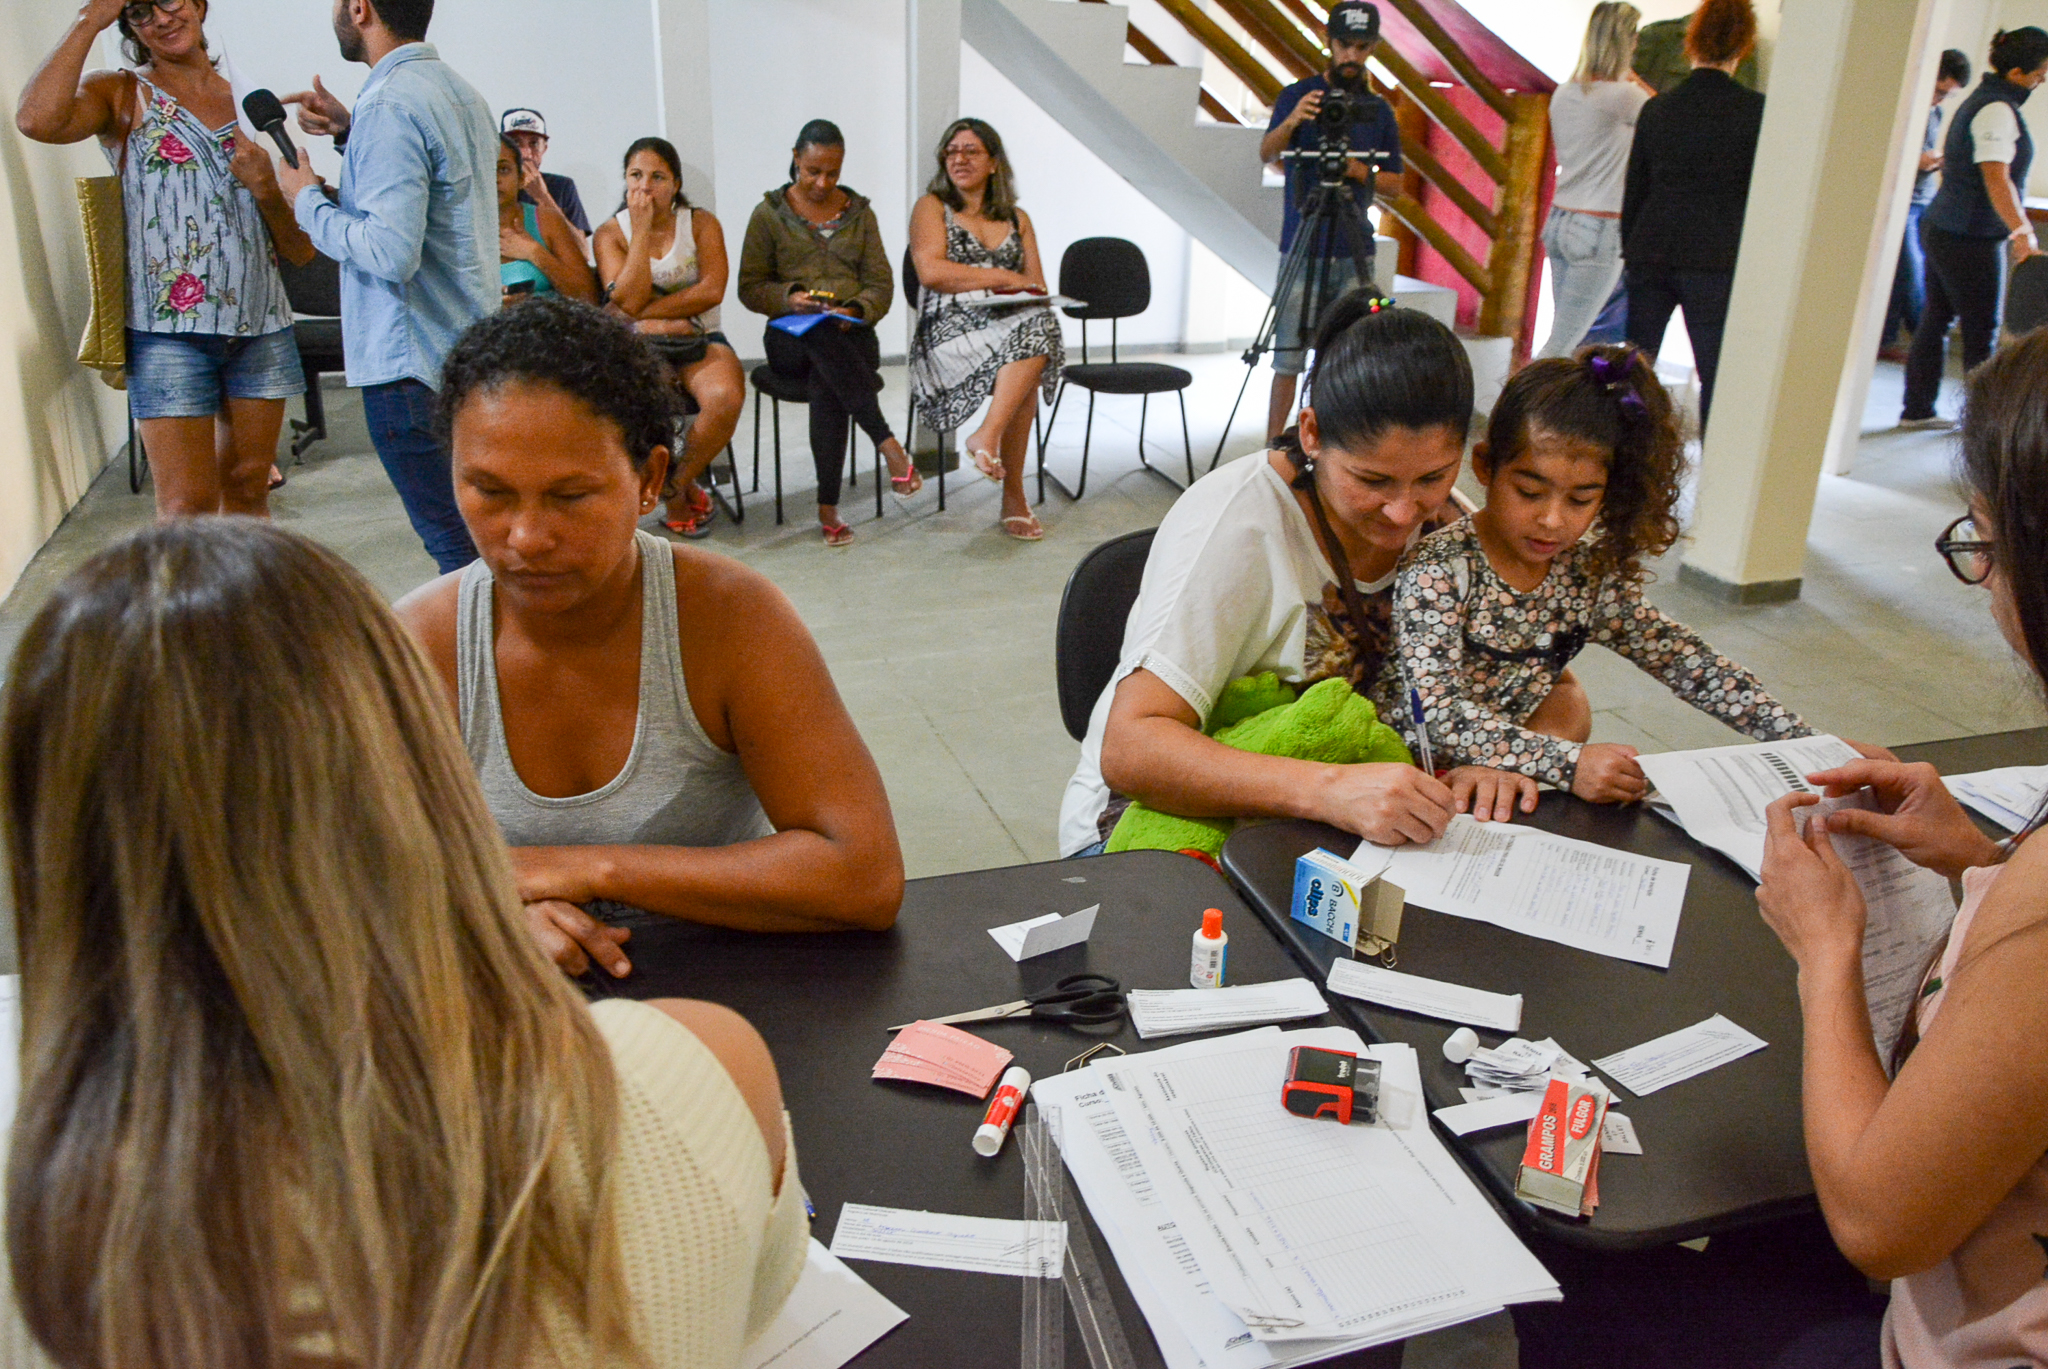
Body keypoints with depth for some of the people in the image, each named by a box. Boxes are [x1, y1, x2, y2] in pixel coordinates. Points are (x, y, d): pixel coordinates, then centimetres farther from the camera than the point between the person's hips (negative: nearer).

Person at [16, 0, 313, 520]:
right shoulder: (123, 96, 3)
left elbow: (301, 252, 11)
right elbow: (37, 120, -22)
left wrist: (267, 190, -9)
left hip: (261, 329, 4)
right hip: (170, 334, -3)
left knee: (247, 488, 10)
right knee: (188, 508, -7)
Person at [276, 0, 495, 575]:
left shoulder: (389, 106, -18)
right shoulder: (458, 90, 12)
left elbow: (393, 250, -26)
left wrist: (308, 200, -11)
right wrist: (351, 134, 16)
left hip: (411, 361, -10)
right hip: (471, 348, 10)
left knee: (456, 541, -3)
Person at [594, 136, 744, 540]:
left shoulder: (701, 223, 6)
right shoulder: (611, 233, 4)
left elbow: (712, 290, -9)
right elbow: (629, 301, -12)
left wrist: (645, 313, -12)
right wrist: (642, 229, -12)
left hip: (700, 340, 1)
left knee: (726, 396, -33)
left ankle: (676, 483, -6)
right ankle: (684, 494, -7)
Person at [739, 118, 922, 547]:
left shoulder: (859, 212, 16)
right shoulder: (769, 214, 9)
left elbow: (881, 283, 10)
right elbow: (750, 287, 6)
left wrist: (856, 309, -12)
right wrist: (789, 298, -15)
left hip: (851, 335, 1)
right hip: (790, 339, -1)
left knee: (826, 381, -37)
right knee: (822, 338, -40)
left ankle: (828, 506, -39)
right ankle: (887, 444, -45)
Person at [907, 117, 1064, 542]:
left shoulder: (1018, 220, 23)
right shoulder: (931, 207, 11)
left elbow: (1036, 287, 18)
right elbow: (931, 271, -7)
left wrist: (1019, 286, -7)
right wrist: (1000, 277, -8)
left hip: (1010, 326, 4)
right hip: (948, 331, -4)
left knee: (1040, 323, -34)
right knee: (1033, 346, -33)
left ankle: (988, 436, -32)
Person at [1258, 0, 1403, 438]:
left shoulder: (1378, 110, 12)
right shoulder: (1297, 96, 2)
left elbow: (1395, 181, 15)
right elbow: (1266, 154, -14)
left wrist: (1362, 173, -6)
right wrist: (1289, 123, -36)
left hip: (1354, 252, 3)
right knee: (1288, 359, -4)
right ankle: (1272, 449, 3)